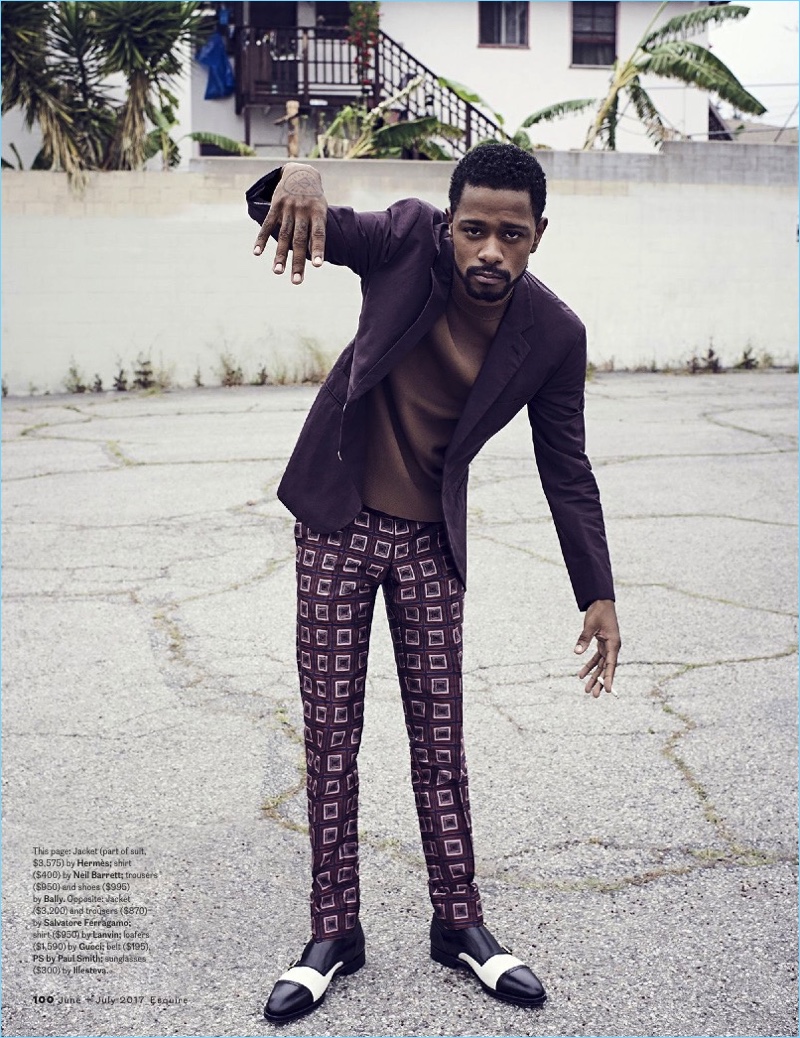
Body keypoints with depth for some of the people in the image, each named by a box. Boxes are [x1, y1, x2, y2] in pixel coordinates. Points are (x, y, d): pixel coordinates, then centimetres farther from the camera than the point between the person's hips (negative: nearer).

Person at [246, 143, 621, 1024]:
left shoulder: (553, 334, -12)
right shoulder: (408, 239, -15)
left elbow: (566, 471, -2)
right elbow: (292, 222, -17)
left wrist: (598, 596, -3)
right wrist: (294, 180, -43)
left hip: (431, 540, 1)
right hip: (337, 526, 0)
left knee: (440, 741, 8)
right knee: (330, 740, 4)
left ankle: (459, 924, 26)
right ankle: (334, 933, 19)